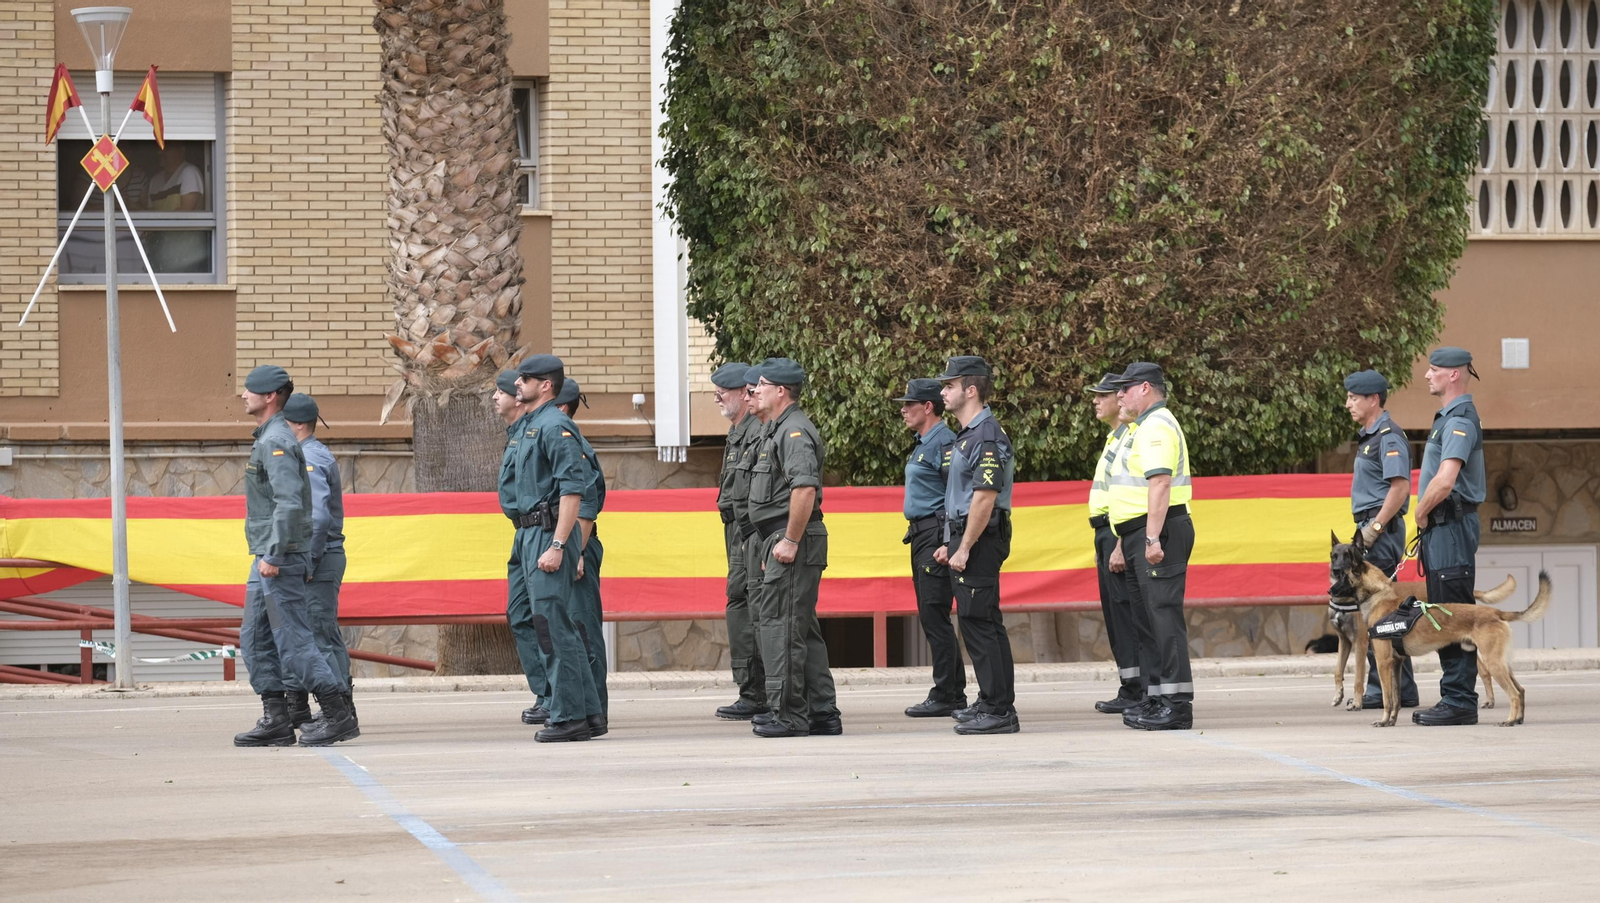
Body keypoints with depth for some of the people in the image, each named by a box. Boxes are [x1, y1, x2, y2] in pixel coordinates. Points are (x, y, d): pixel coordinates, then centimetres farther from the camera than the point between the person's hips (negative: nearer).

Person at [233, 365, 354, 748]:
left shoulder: (276, 442, -15)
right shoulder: (268, 439, 18)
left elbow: (290, 503, -25)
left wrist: (273, 555, -25)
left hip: (281, 558, -11)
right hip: (268, 558, 11)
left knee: (294, 641, -9)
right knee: (255, 640, 9)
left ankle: (338, 716, -7)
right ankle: (276, 721, 10)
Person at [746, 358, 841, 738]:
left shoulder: (794, 431, -14)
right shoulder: (778, 430, 20)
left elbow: (805, 488, -27)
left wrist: (790, 542, -25)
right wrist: (772, 546, 24)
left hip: (793, 541, -11)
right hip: (784, 540, 11)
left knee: (781, 625, -10)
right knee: (802, 628, 12)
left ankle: (788, 715, -9)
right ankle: (822, 713, 15)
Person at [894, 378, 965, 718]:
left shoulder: (943, 443, -14)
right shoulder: (922, 444, 18)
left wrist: (948, 540, -23)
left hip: (937, 534, -11)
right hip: (921, 536, 11)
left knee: (934, 616, -10)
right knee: (931, 617, 11)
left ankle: (945, 696, -8)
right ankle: (955, 693, 15)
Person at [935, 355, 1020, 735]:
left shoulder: (987, 436, -16)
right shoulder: (968, 435, 17)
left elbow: (985, 497, -23)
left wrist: (964, 548, -22)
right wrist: (951, 543, 21)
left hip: (980, 541, -11)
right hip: (966, 538, 11)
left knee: (979, 623, -11)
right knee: (985, 623, 14)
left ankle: (998, 711, -11)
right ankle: (992, 703, 21)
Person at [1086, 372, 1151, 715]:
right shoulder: (1114, 439, 19)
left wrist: (1121, 547, -25)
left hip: (1121, 532, -11)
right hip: (1106, 532, 11)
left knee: (1130, 613, -10)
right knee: (1115, 614, 11)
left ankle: (1145, 692, -9)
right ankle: (1130, 689, 16)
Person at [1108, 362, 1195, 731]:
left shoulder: (1156, 426, -13)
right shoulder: (1146, 427, 21)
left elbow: (1160, 483, -23)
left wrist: (1152, 538, -28)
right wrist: (1127, 542, 25)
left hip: (1156, 533, -11)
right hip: (1142, 535, 11)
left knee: (1164, 614, -13)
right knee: (1150, 615, 13)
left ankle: (1177, 704, -16)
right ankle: (1156, 699, 18)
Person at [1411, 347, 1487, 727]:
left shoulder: (1460, 421, -15)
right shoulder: (1448, 418, 18)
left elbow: (1444, 481, -26)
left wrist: (1421, 512, -11)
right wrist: (1425, 516, 13)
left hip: (1451, 525, -11)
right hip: (1440, 527, 11)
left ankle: (1460, 702, -10)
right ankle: (1455, 698, 18)